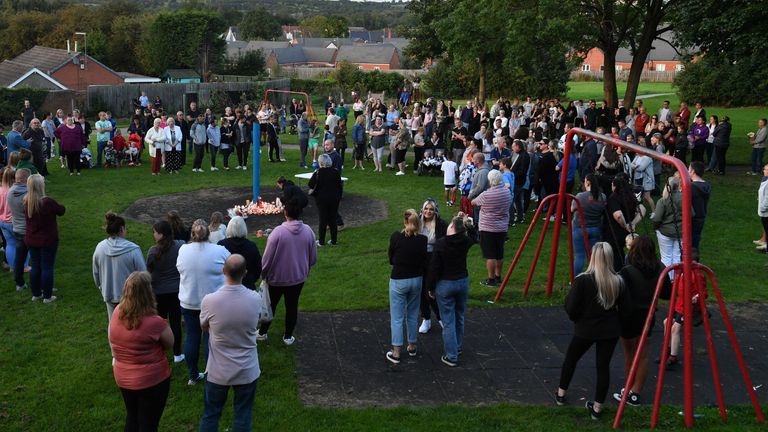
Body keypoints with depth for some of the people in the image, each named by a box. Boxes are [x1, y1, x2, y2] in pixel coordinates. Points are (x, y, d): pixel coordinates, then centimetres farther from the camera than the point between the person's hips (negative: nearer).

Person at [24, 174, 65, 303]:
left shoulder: (26, 202, -6)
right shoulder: (48, 202, -23)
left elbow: (28, 220, 8)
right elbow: (61, 210, -8)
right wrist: (56, 206, 12)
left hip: (31, 240, 5)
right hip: (48, 240, -5)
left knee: (35, 267, 18)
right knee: (47, 268, 6)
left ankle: (36, 294, 28)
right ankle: (47, 296, 14)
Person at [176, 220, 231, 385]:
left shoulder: (183, 250, -7)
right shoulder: (220, 251, -15)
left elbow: (180, 270, 8)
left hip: (189, 303, 3)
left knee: (192, 337, 14)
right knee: (210, 340, 7)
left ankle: (193, 376, 25)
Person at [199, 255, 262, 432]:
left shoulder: (210, 300, -21)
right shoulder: (256, 299, -17)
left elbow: (204, 327, 0)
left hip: (218, 371, 0)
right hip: (247, 371, 1)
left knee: (210, 416, 19)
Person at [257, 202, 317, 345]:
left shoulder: (278, 232, -24)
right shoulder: (308, 231, -12)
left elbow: (267, 257, -17)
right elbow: (313, 257, -1)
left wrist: (263, 274, 1)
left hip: (277, 277, -2)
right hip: (298, 277, 2)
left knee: (270, 305, 17)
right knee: (292, 306, 17)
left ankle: (262, 333, 32)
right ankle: (288, 337, 28)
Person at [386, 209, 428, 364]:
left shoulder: (396, 237, -14)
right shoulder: (422, 239, -9)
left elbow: (391, 259, -2)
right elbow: (424, 262, -1)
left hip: (398, 280, -3)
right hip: (416, 280, 3)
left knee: (397, 317, 5)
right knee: (413, 315, 19)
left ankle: (396, 352, 7)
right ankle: (412, 347, 30)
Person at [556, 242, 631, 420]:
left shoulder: (583, 280, -19)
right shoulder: (618, 282, -9)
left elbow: (570, 308, -17)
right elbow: (626, 309, -4)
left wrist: (577, 317, 3)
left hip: (585, 329, -2)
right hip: (610, 331, 2)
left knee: (571, 359, 20)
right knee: (603, 366, 12)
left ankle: (561, 395, 35)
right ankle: (597, 408, 18)